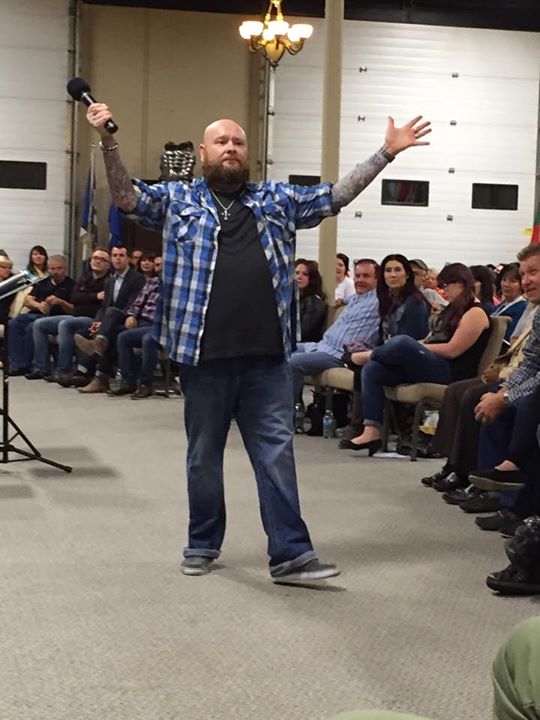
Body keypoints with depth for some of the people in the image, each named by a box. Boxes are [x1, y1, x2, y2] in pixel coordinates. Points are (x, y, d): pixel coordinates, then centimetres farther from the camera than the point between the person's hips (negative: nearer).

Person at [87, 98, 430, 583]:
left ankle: (290, 554, 5)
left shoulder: (278, 200, 13)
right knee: (204, 455, 11)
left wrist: (386, 153, 11)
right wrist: (109, 142, -15)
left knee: (277, 453, 2)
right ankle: (203, 545, 25)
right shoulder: (179, 199, 8)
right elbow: (126, 197, -1)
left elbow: (337, 196, 16)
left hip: (267, 357, 1)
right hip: (204, 355, -1)